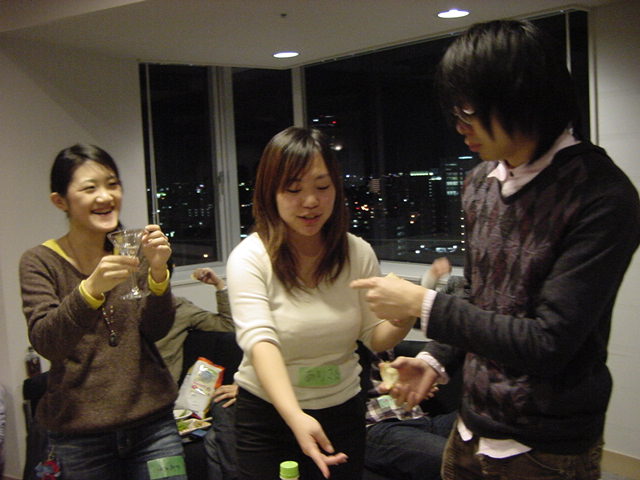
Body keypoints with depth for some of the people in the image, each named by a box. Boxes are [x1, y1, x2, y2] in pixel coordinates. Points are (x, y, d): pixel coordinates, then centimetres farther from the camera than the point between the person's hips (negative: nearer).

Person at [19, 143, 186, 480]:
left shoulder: (133, 250, 3)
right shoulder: (39, 262, -4)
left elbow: (156, 330, -5)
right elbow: (45, 343, -18)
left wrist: (158, 272, -22)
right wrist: (91, 288, -34)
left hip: (152, 420, 2)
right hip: (79, 435, -2)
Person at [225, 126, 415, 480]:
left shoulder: (358, 253, -6)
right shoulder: (250, 258, -17)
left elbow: (374, 336, -2)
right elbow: (259, 340, -29)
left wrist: (403, 321, -25)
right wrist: (295, 416, -44)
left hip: (343, 411, 3)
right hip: (267, 414, -3)